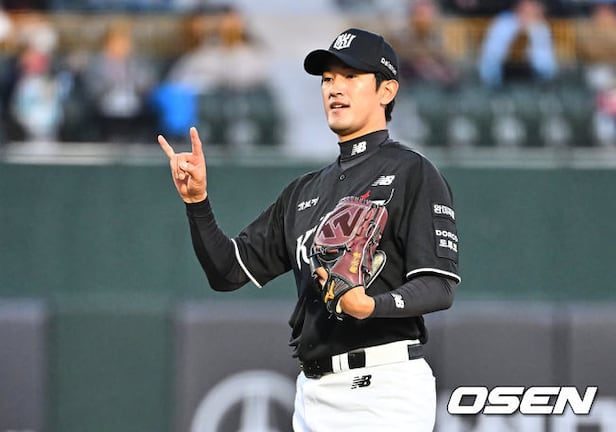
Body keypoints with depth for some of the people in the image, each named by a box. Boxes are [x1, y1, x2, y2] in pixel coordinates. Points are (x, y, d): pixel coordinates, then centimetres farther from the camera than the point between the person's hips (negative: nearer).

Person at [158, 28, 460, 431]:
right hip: (313, 393, 8)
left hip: (383, 387, -7)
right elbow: (229, 271, 17)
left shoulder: (413, 173, -3)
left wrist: (370, 305, -30)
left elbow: (440, 287, -12)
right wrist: (197, 200, 2)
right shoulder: (304, 192, 20)